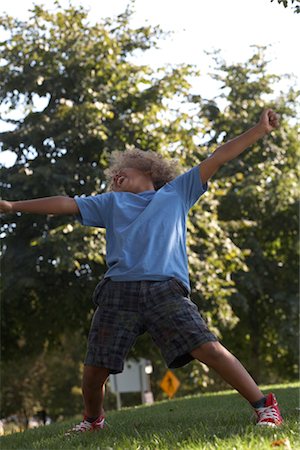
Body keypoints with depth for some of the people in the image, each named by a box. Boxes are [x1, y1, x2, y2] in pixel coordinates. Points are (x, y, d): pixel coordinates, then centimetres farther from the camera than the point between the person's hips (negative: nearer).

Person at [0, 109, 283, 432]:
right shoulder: (112, 203, 27)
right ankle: (92, 420, 32)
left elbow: (218, 158, 18)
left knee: (208, 349, -18)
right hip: (118, 292, 3)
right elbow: (66, 205, 23)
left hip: (165, 290, -3)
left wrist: (261, 129, 14)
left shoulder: (176, 191, 22)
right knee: (95, 369, 2)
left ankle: (264, 405, -7)